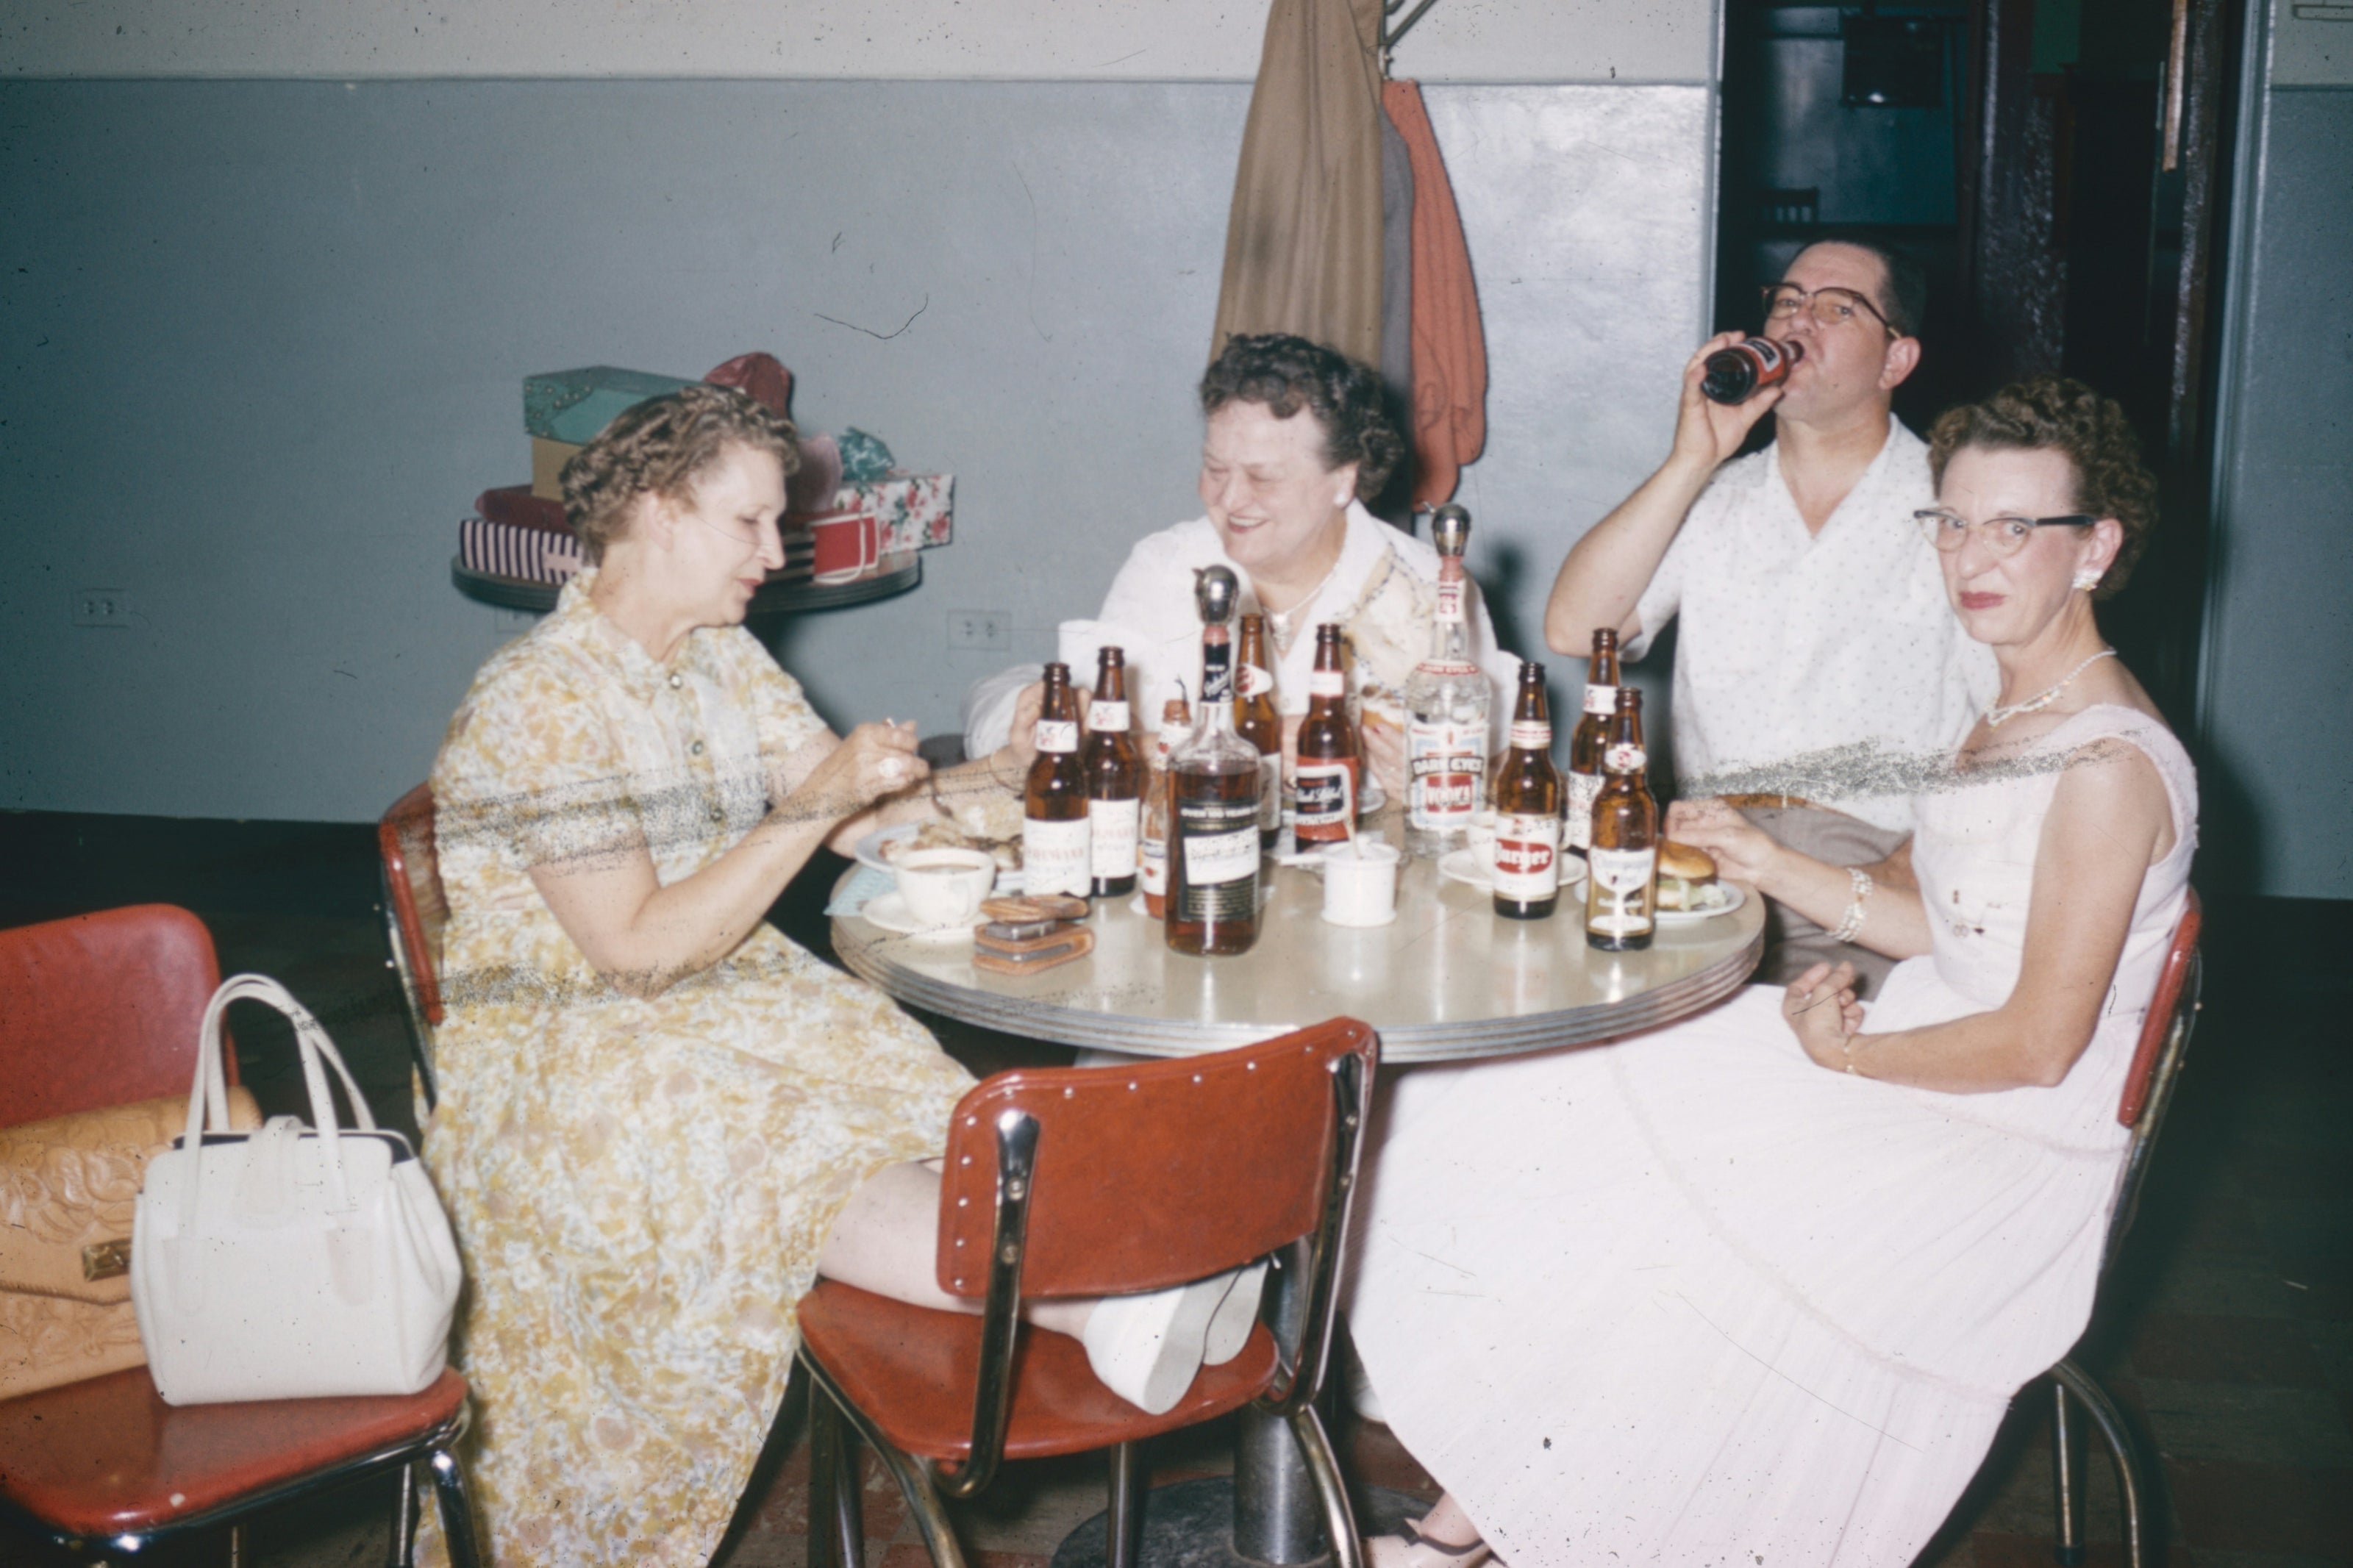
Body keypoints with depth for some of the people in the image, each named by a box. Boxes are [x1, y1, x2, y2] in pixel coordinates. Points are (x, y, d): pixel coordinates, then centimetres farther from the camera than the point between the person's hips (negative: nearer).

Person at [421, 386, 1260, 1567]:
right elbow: (637, 951, -21)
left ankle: (1115, 1305, -46)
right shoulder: (539, 702, -16)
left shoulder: (723, 660, 11)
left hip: (727, 997, 7)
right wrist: (812, 809, -23)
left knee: (929, 1111, -25)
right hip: (556, 1053, -7)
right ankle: (1097, 1306, -49)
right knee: (777, 1158, -37)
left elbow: (865, 818, 8)